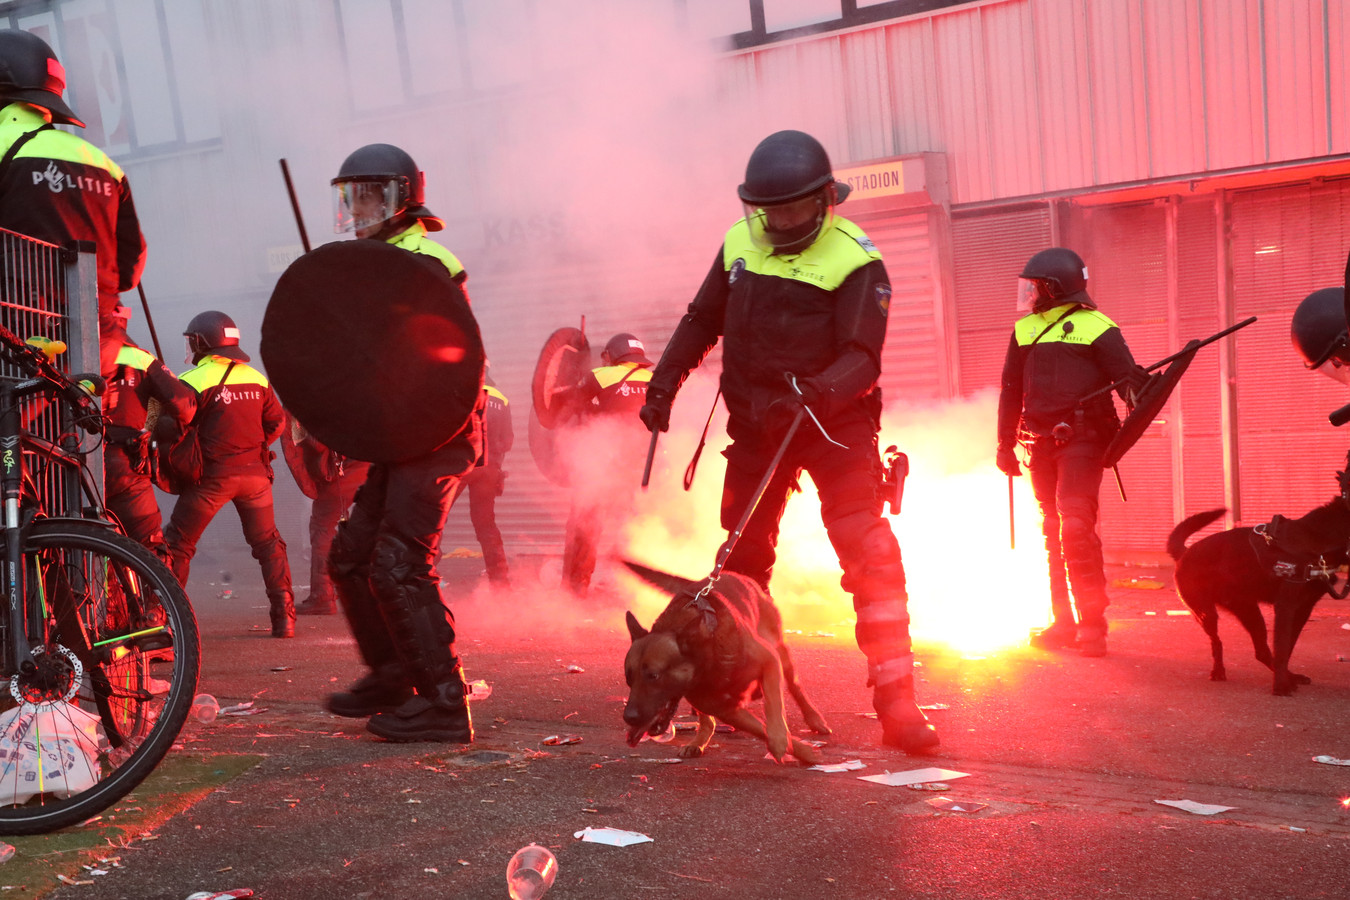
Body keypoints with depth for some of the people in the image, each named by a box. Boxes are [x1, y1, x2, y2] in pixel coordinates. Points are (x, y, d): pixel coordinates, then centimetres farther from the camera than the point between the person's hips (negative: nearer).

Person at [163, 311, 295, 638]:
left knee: (178, 544, 7)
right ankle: (284, 617, 8)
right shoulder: (257, 378, 8)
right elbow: (276, 422, 12)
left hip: (212, 476, -4)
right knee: (268, 543, 13)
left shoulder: (194, 380, -8)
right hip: (254, 473, 5)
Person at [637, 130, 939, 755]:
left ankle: (897, 705, -10)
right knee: (742, 559, 9)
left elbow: (862, 358, -22)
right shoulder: (740, 243, 4)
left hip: (835, 425, -5)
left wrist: (814, 396, -39)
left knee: (870, 556, -15)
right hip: (757, 427, 5)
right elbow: (701, 321, 15)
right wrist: (663, 382, 7)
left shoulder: (854, 260, -13)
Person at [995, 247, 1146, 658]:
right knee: (1053, 529, 11)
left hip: (1082, 439, -6)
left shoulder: (1096, 328, -3)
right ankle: (1064, 621, 20)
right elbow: (1011, 391, 18)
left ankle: (1091, 623, -9)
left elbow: (1127, 375, -6)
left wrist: (1140, 400, -28)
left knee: (1076, 525, -16)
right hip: (1039, 442, 6)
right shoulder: (1024, 330, 13)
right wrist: (1006, 444, 17)